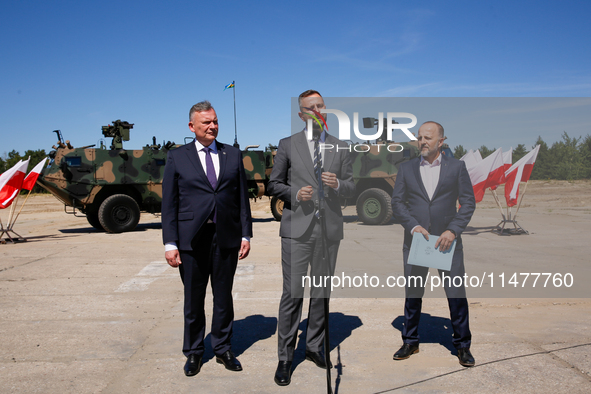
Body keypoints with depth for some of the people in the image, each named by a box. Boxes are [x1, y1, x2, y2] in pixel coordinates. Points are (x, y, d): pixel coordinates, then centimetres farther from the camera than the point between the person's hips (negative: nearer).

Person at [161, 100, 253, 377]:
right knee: (193, 299, 9)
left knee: (223, 296, 12)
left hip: (226, 238, 2)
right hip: (191, 239, -1)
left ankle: (223, 349, 29)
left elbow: (242, 198, 8)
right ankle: (193, 352, 27)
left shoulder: (233, 155, 8)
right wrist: (170, 244, -6)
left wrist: (246, 235, 2)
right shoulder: (177, 158, 3)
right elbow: (169, 204, 0)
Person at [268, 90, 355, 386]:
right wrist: (295, 193, -10)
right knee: (292, 294, -4)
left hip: (329, 229, 3)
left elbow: (351, 186, 12)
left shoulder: (340, 147, 12)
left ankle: (314, 347, 27)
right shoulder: (287, 145, 6)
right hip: (297, 229, -2)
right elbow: (274, 184, 8)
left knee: (322, 292, 11)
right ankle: (285, 358, 8)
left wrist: (337, 184, -10)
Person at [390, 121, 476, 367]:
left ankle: (462, 346, 18)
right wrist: (413, 226, -12)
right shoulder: (406, 168, 8)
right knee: (412, 294, 10)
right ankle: (410, 342, 26)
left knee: (457, 295, 1)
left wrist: (453, 230, -12)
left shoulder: (456, 167, 4)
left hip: (447, 240, -1)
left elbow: (468, 202, 1)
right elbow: (397, 202, 4)